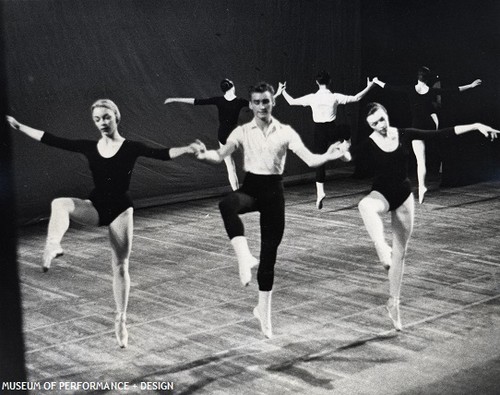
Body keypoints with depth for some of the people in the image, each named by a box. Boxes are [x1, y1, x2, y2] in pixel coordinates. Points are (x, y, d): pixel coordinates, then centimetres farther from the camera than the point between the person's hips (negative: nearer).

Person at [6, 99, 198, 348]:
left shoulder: (131, 148, -5)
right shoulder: (89, 147, 3)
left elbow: (162, 154, -18)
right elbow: (52, 141, 5)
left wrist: (187, 149, -36)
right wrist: (19, 127, 5)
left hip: (120, 209, -2)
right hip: (96, 206, 2)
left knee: (120, 266, 2)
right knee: (60, 204, -29)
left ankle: (120, 321, 13)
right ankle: (52, 246, -53)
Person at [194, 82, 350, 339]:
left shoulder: (285, 132, -2)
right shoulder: (242, 132, 0)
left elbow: (310, 160, -10)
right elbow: (220, 156, -11)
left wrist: (329, 156, -31)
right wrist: (204, 154, -34)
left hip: (273, 190, 0)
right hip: (250, 187, 0)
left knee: (269, 254, 6)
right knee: (227, 204, -39)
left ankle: (263, 310, 22)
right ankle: (244, 257, -36)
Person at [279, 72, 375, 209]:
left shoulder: (312, 97, -2)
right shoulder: (335, 97, -4)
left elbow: (291, 101, 6)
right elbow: (356, 98, 2)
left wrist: (283, 90, 22)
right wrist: (369, 87, 12)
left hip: (319, 130, 1)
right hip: (332, 130, 0)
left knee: (319, 161, 1)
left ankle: (320, 192, -7)